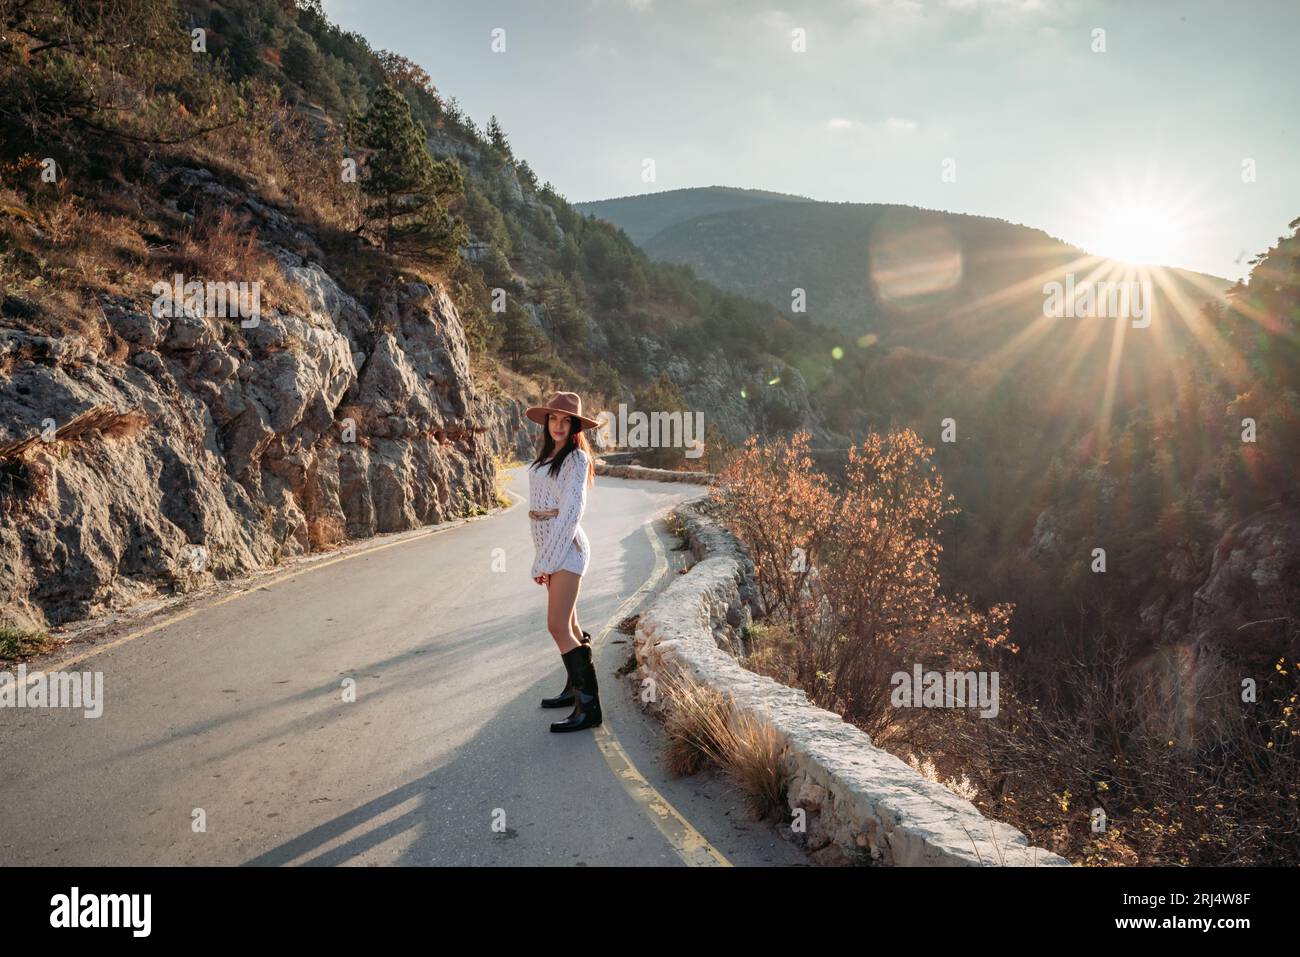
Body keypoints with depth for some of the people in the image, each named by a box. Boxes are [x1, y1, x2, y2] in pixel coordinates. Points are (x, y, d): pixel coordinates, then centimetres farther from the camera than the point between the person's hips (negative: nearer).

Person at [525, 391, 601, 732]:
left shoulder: (576, 458, -11)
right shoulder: (547, 456, 13)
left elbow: (571, 511, -16)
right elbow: (543, 506, 14)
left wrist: (547, 560, -17)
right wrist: (543, 557, 9)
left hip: (566, 548, -8)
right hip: (549, 547, 8)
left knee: (558, 626, -13)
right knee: (567, 623, 16)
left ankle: (589, 706, -10)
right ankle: (575, 688, 27)